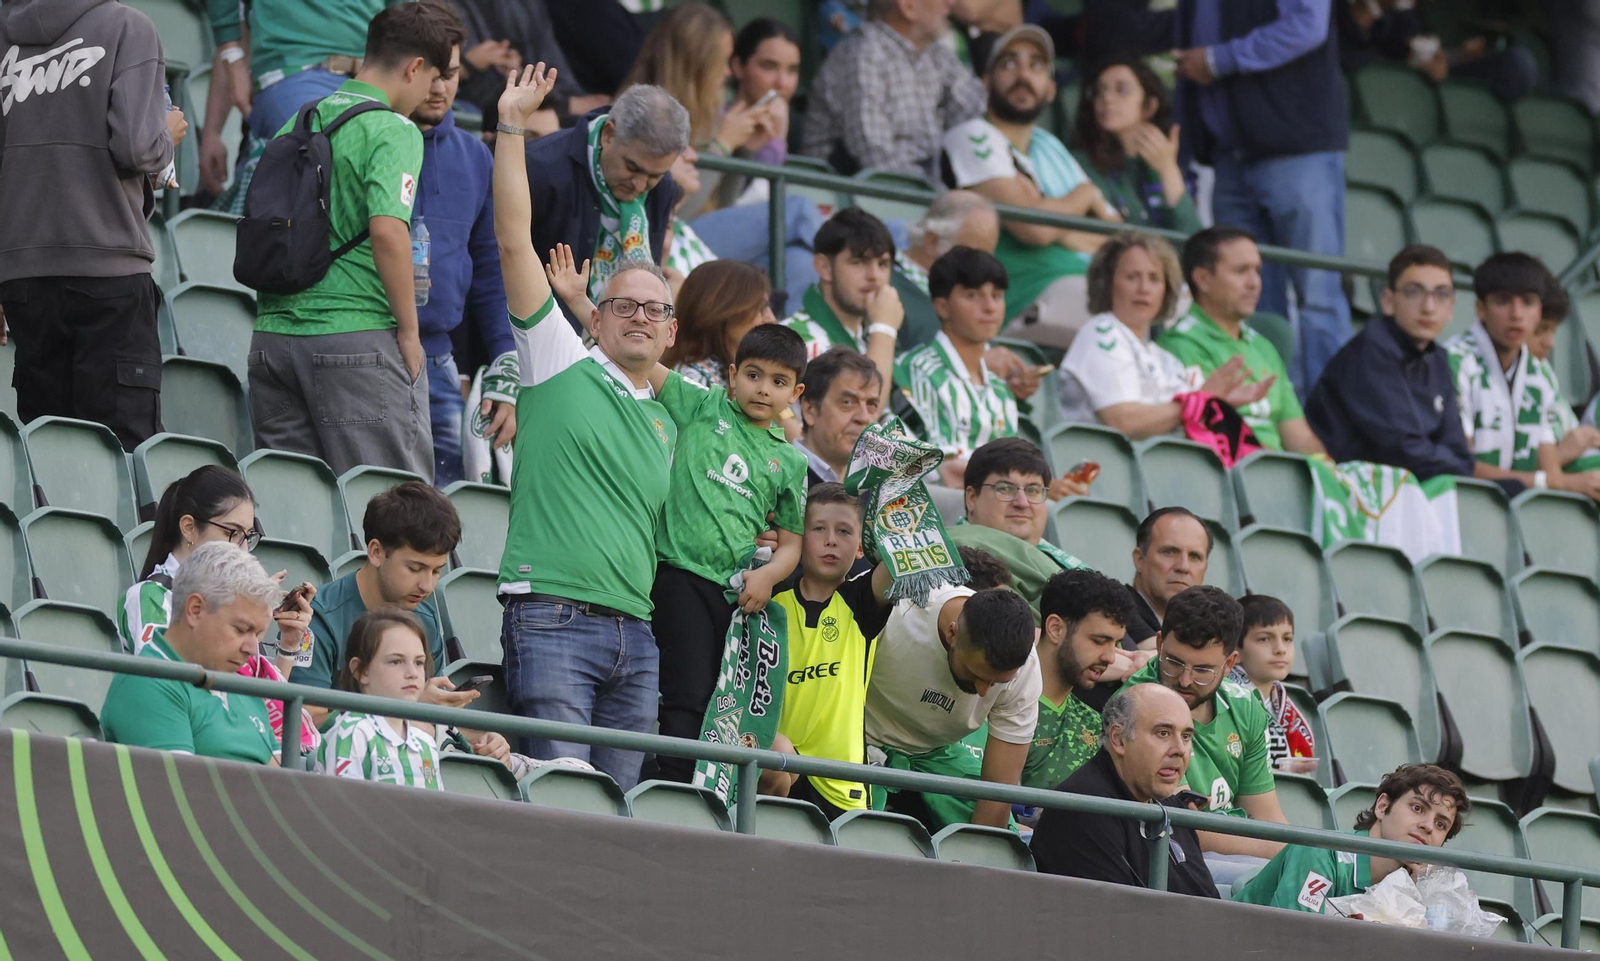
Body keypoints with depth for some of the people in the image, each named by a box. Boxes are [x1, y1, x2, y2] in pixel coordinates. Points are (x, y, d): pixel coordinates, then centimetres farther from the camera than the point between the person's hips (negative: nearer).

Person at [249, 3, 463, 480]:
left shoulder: (300, 123, 14)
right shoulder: (393, 132, -9)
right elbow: (387, 230, -22)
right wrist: (409, 330, -12)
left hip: (273, 334, 7)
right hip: (357, 338, -7)